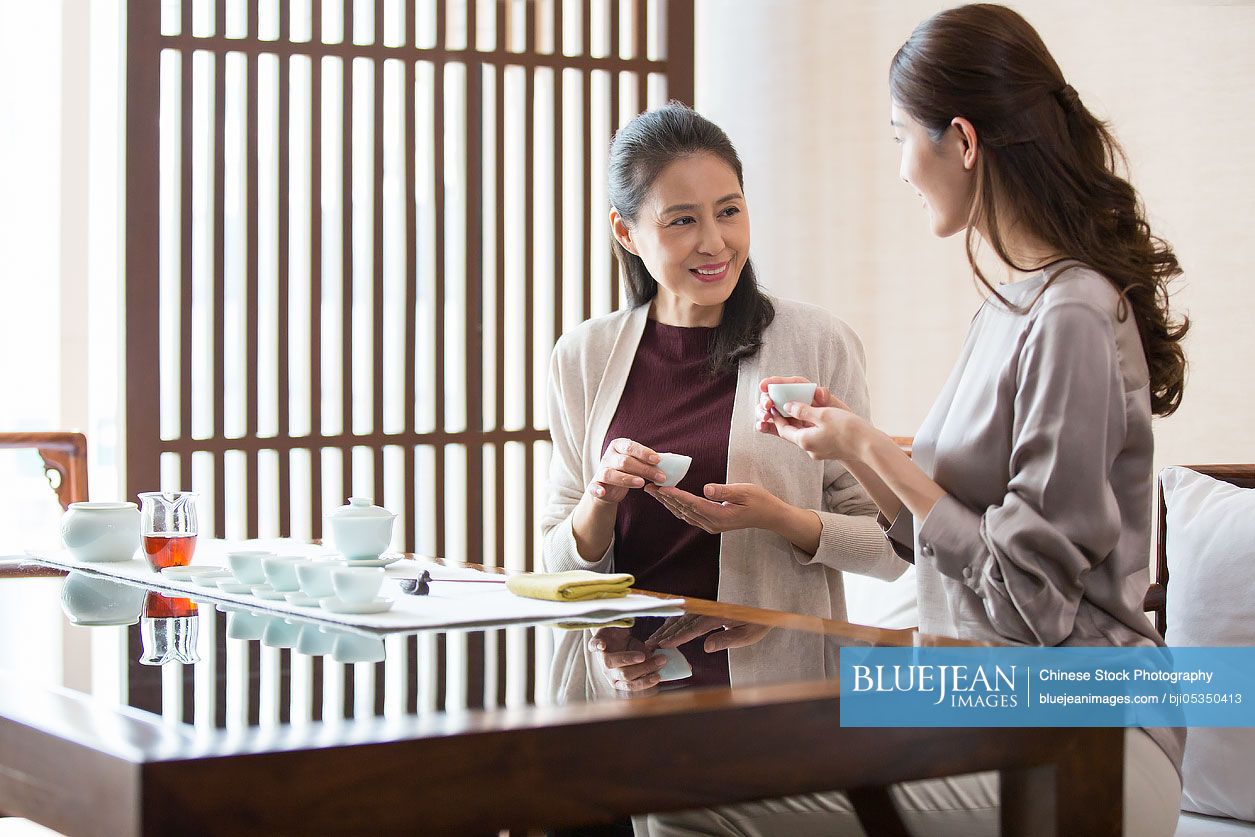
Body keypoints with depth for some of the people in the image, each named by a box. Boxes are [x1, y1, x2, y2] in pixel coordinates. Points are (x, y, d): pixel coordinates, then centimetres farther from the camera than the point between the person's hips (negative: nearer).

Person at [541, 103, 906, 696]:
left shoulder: (820, 344, 1)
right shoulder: (583, 357, 10)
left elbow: (889, 548, 6)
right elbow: (560, 568, 14)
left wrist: (779, 519, -12)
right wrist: (600, 501, -7)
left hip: (777, 669, -2)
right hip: (629, 676, 2)